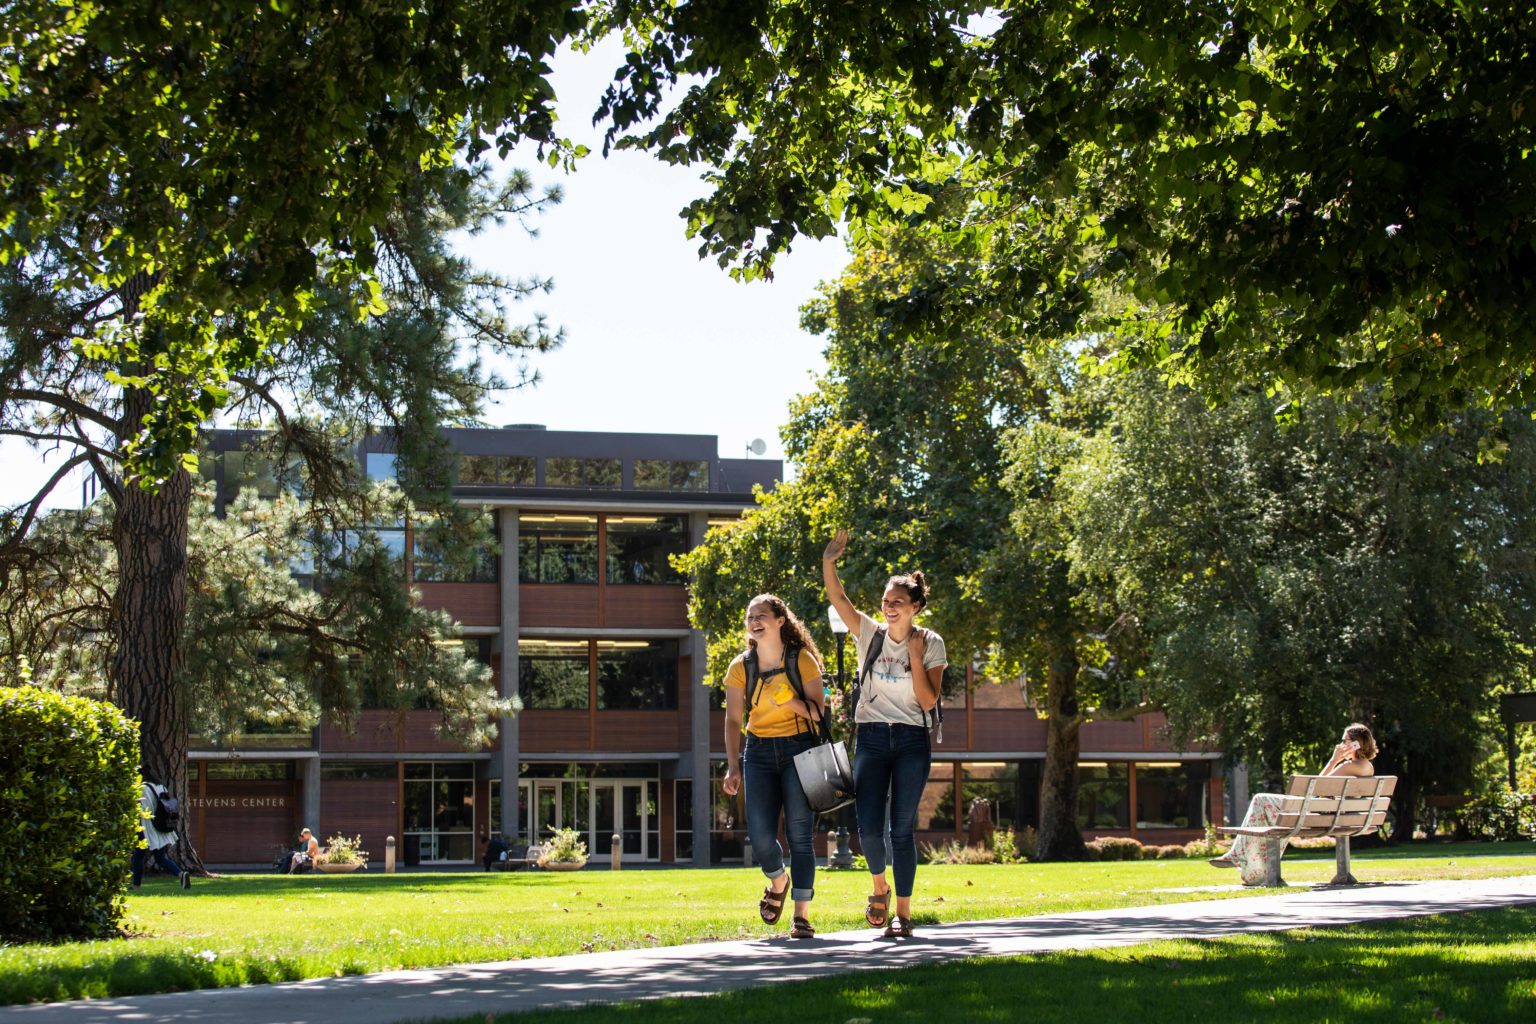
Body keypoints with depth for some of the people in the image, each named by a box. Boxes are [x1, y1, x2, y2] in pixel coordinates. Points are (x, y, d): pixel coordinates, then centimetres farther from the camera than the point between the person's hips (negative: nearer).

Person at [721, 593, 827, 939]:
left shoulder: (802, 660, -3)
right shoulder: (741, 667, 3)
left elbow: (818, 710, -3)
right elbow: (733, 720, 5)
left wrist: (791, 701, -22)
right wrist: (733, 767, -3)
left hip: (799, 750, -2)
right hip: (759, 752, 2)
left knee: (800, 834, -6)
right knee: (760, 836, -8)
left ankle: (802, 917, 0)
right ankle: (778, 882, 26)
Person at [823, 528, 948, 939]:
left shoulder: (930, 644, 0)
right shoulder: (869, 633, 3)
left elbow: (928, 701, -6)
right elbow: (837, 598, -11)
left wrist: (915, 656, -12)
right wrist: (829, 561, -26)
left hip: (911, 742, -1)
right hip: (871, 738, 1)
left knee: (902, 828, -1)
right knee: (869, 828, -8)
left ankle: (902, 912, 8)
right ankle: (879, 886, 22)